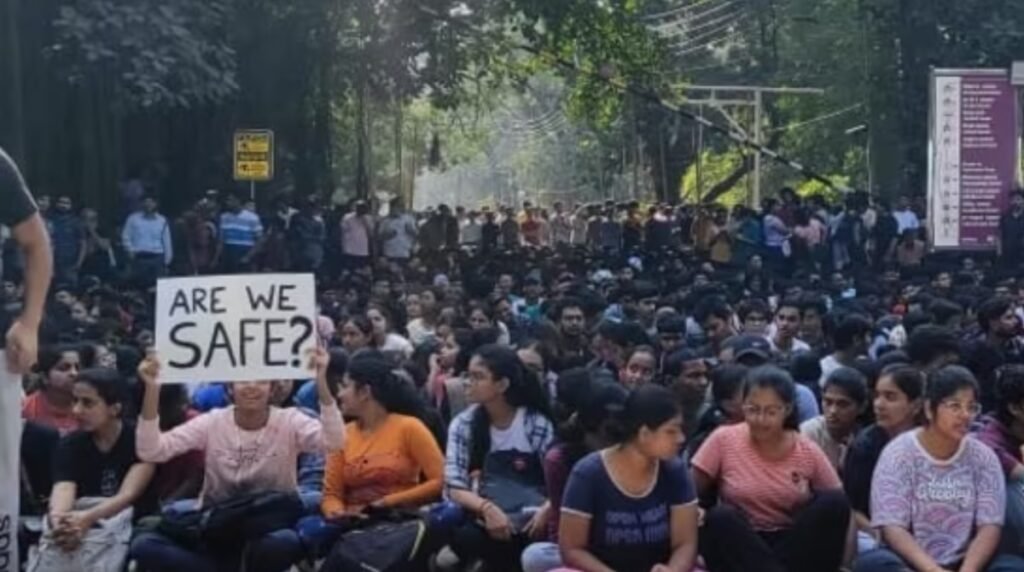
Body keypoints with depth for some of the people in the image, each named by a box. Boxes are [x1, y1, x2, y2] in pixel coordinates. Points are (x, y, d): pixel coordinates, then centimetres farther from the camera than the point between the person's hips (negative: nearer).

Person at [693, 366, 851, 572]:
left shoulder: (808, 451, 0)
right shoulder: (723, 440, -4)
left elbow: (839, 510, 2)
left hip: (793, 549, 2)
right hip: (741, 548, -1)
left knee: (834, 503, -22)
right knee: (720, 517, -32)